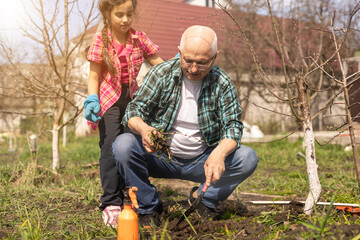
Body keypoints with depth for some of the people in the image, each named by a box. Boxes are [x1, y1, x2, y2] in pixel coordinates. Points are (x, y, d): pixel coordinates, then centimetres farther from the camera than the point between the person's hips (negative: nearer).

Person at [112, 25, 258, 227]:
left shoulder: (222, 84, -7)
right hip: (160, 156, 0)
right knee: (123, 145, -28)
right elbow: (134, 109, -12)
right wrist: (143, 129, -37)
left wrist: (219, 153, -34)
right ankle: (149, 206, -6)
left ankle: (204, 197, 3)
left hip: (202, 161, 1)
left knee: (248, 159, -22)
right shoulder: (162, 74, -9)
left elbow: (232, 126, -11)